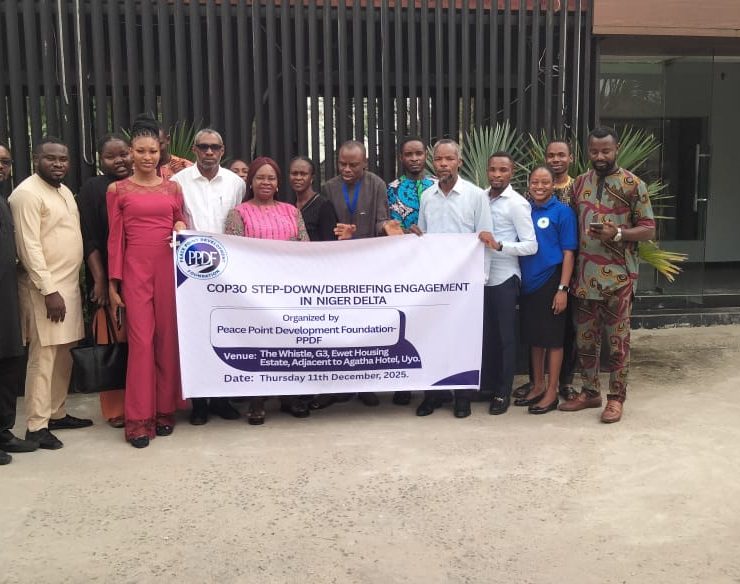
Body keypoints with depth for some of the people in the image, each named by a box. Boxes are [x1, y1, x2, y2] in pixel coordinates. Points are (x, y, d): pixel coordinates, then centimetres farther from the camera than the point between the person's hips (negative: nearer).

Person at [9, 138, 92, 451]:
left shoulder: (65, 191, 15)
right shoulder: (27, 193, -12)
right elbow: (29, 247, -18)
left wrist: (68, 285, 16)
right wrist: (49, 291, -21)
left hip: (69, 283, 8)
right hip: (45, 287, -8)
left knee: (63, 355, 13)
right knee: (44, 355, -5)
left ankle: (56, 413, 24)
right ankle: (37, 425, 2)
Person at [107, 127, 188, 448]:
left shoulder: (173, 188, 11)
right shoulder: (117, 190, 5)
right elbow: (115, 238, 3)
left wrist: (182, 228, -3)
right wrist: (113, 283, 0)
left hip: (170, 268, 3)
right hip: (135, 269, -2)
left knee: (168, 339, 5)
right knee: (141, 341, -6)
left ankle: (165, 410, 17)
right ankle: (139, 419, 1)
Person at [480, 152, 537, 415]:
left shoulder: (517, 203, -11)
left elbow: (531, 245, -14)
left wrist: (500, 245, -24)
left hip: (504, 278, -5)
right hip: (481, 275, 5)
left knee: (504, 336, 4)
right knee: (485, 332, 13)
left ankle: (503, 392, 15)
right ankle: (486, 384, 27)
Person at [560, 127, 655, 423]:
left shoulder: (633, 185, -3)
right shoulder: (579, 183, 10)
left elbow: (649, 229, -3)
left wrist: (617, 234, -18)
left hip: (618, 277, -4)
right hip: (585, 275, 5)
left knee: (617, 340, 3)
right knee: (585, 339, 11)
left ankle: (616, 397, 14)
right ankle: (590, 392, 25)